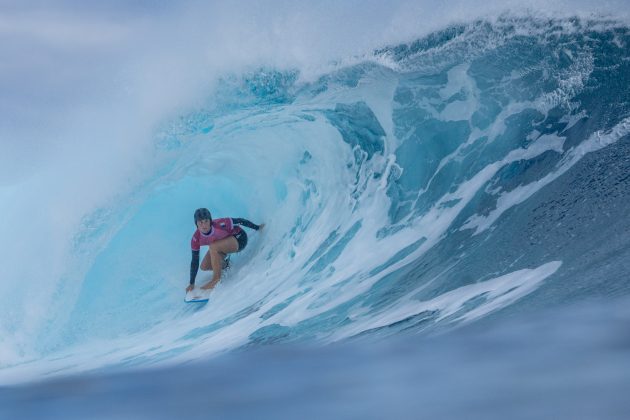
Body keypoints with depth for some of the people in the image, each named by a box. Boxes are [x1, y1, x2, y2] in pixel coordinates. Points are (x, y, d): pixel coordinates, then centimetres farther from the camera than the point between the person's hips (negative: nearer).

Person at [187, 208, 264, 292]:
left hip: (239, 239, -5)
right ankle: (224, 263, 22)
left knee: (213, 247, -31)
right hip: (222, 245, 5)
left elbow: (239, 221, -21)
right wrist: (192, 284, -9)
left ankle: (216, 279, -20)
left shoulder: (220, 224, -36)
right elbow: (195, 261, -14)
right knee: (204, 266, -7)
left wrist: (257, 227, -7)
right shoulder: (196, 239, -23)